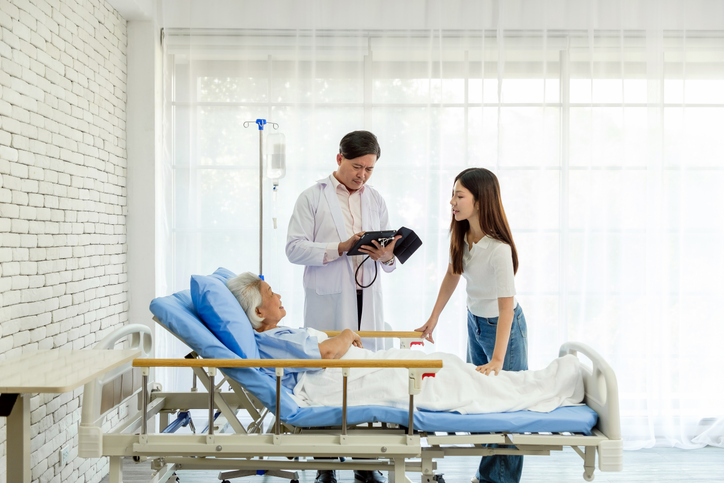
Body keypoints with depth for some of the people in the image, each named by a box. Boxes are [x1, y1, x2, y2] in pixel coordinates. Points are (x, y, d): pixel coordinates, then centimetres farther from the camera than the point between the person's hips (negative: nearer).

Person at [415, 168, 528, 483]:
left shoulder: (499, 249, -30)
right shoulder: (461, 234, -7)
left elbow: (506, 307, -30)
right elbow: (451, 276, 7)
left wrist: (497, 360, -33)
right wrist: (433, 319, 8)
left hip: (501, 327, -8)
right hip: (474, 321, 8)